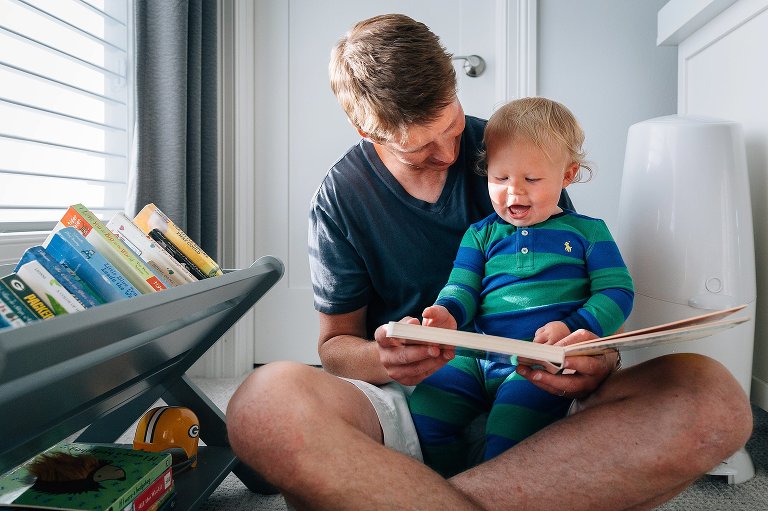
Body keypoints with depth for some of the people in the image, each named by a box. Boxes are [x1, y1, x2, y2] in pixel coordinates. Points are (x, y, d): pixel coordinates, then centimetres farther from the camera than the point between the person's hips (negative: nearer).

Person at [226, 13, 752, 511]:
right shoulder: (339, 199, 1)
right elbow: (336, 341, 6)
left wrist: (599, 359, -16)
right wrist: (383, 358, -20)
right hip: (405, 397, -2)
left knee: (712, 394, -28)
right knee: (264, 401, -34)